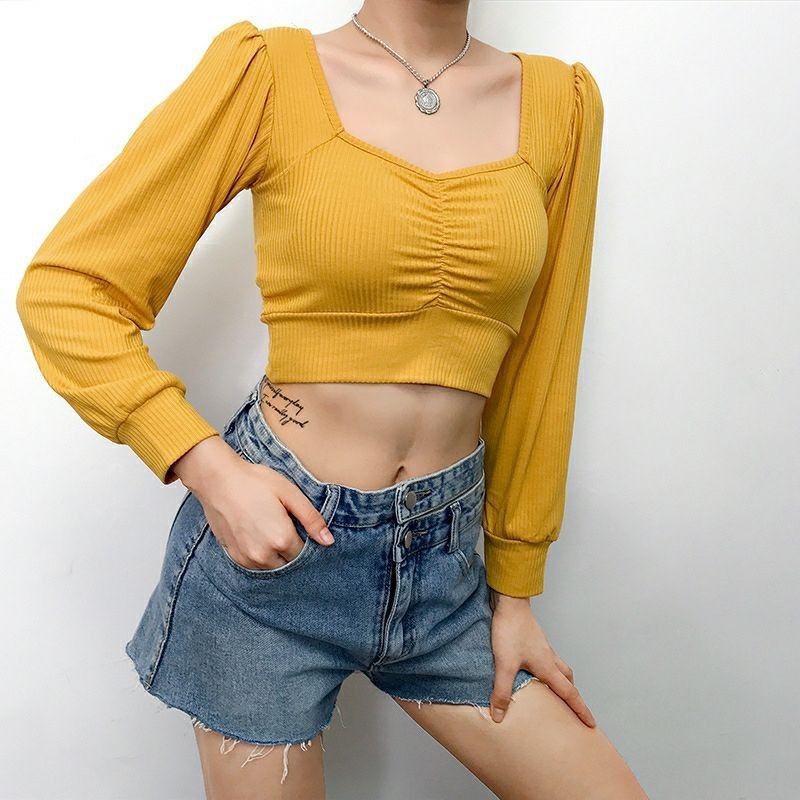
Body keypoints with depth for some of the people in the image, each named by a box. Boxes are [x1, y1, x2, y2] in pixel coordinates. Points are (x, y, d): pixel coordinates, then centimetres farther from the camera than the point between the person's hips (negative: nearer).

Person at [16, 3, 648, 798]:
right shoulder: (268, 73, -8)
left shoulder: (561, 103, 2)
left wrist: (514, 590, 9)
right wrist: (210, 471, -17)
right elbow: (64, 287, -6)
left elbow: (536, 369, 5)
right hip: (270, 537, -3)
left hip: (445, 557, 4)